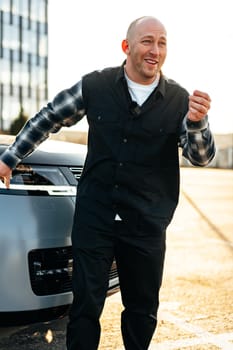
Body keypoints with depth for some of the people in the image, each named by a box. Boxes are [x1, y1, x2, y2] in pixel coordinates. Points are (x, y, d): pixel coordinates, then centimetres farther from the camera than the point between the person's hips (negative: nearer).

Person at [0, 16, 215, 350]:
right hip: (94, 217, 0)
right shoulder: (95, 85, -3)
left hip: (147, 224, 1)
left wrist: (197, 122, -27)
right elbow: (48, 118, 10)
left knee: (143, 309, 14)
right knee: (85, 304, 4)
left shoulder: (180, 100, -3)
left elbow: (201, 157, -6)